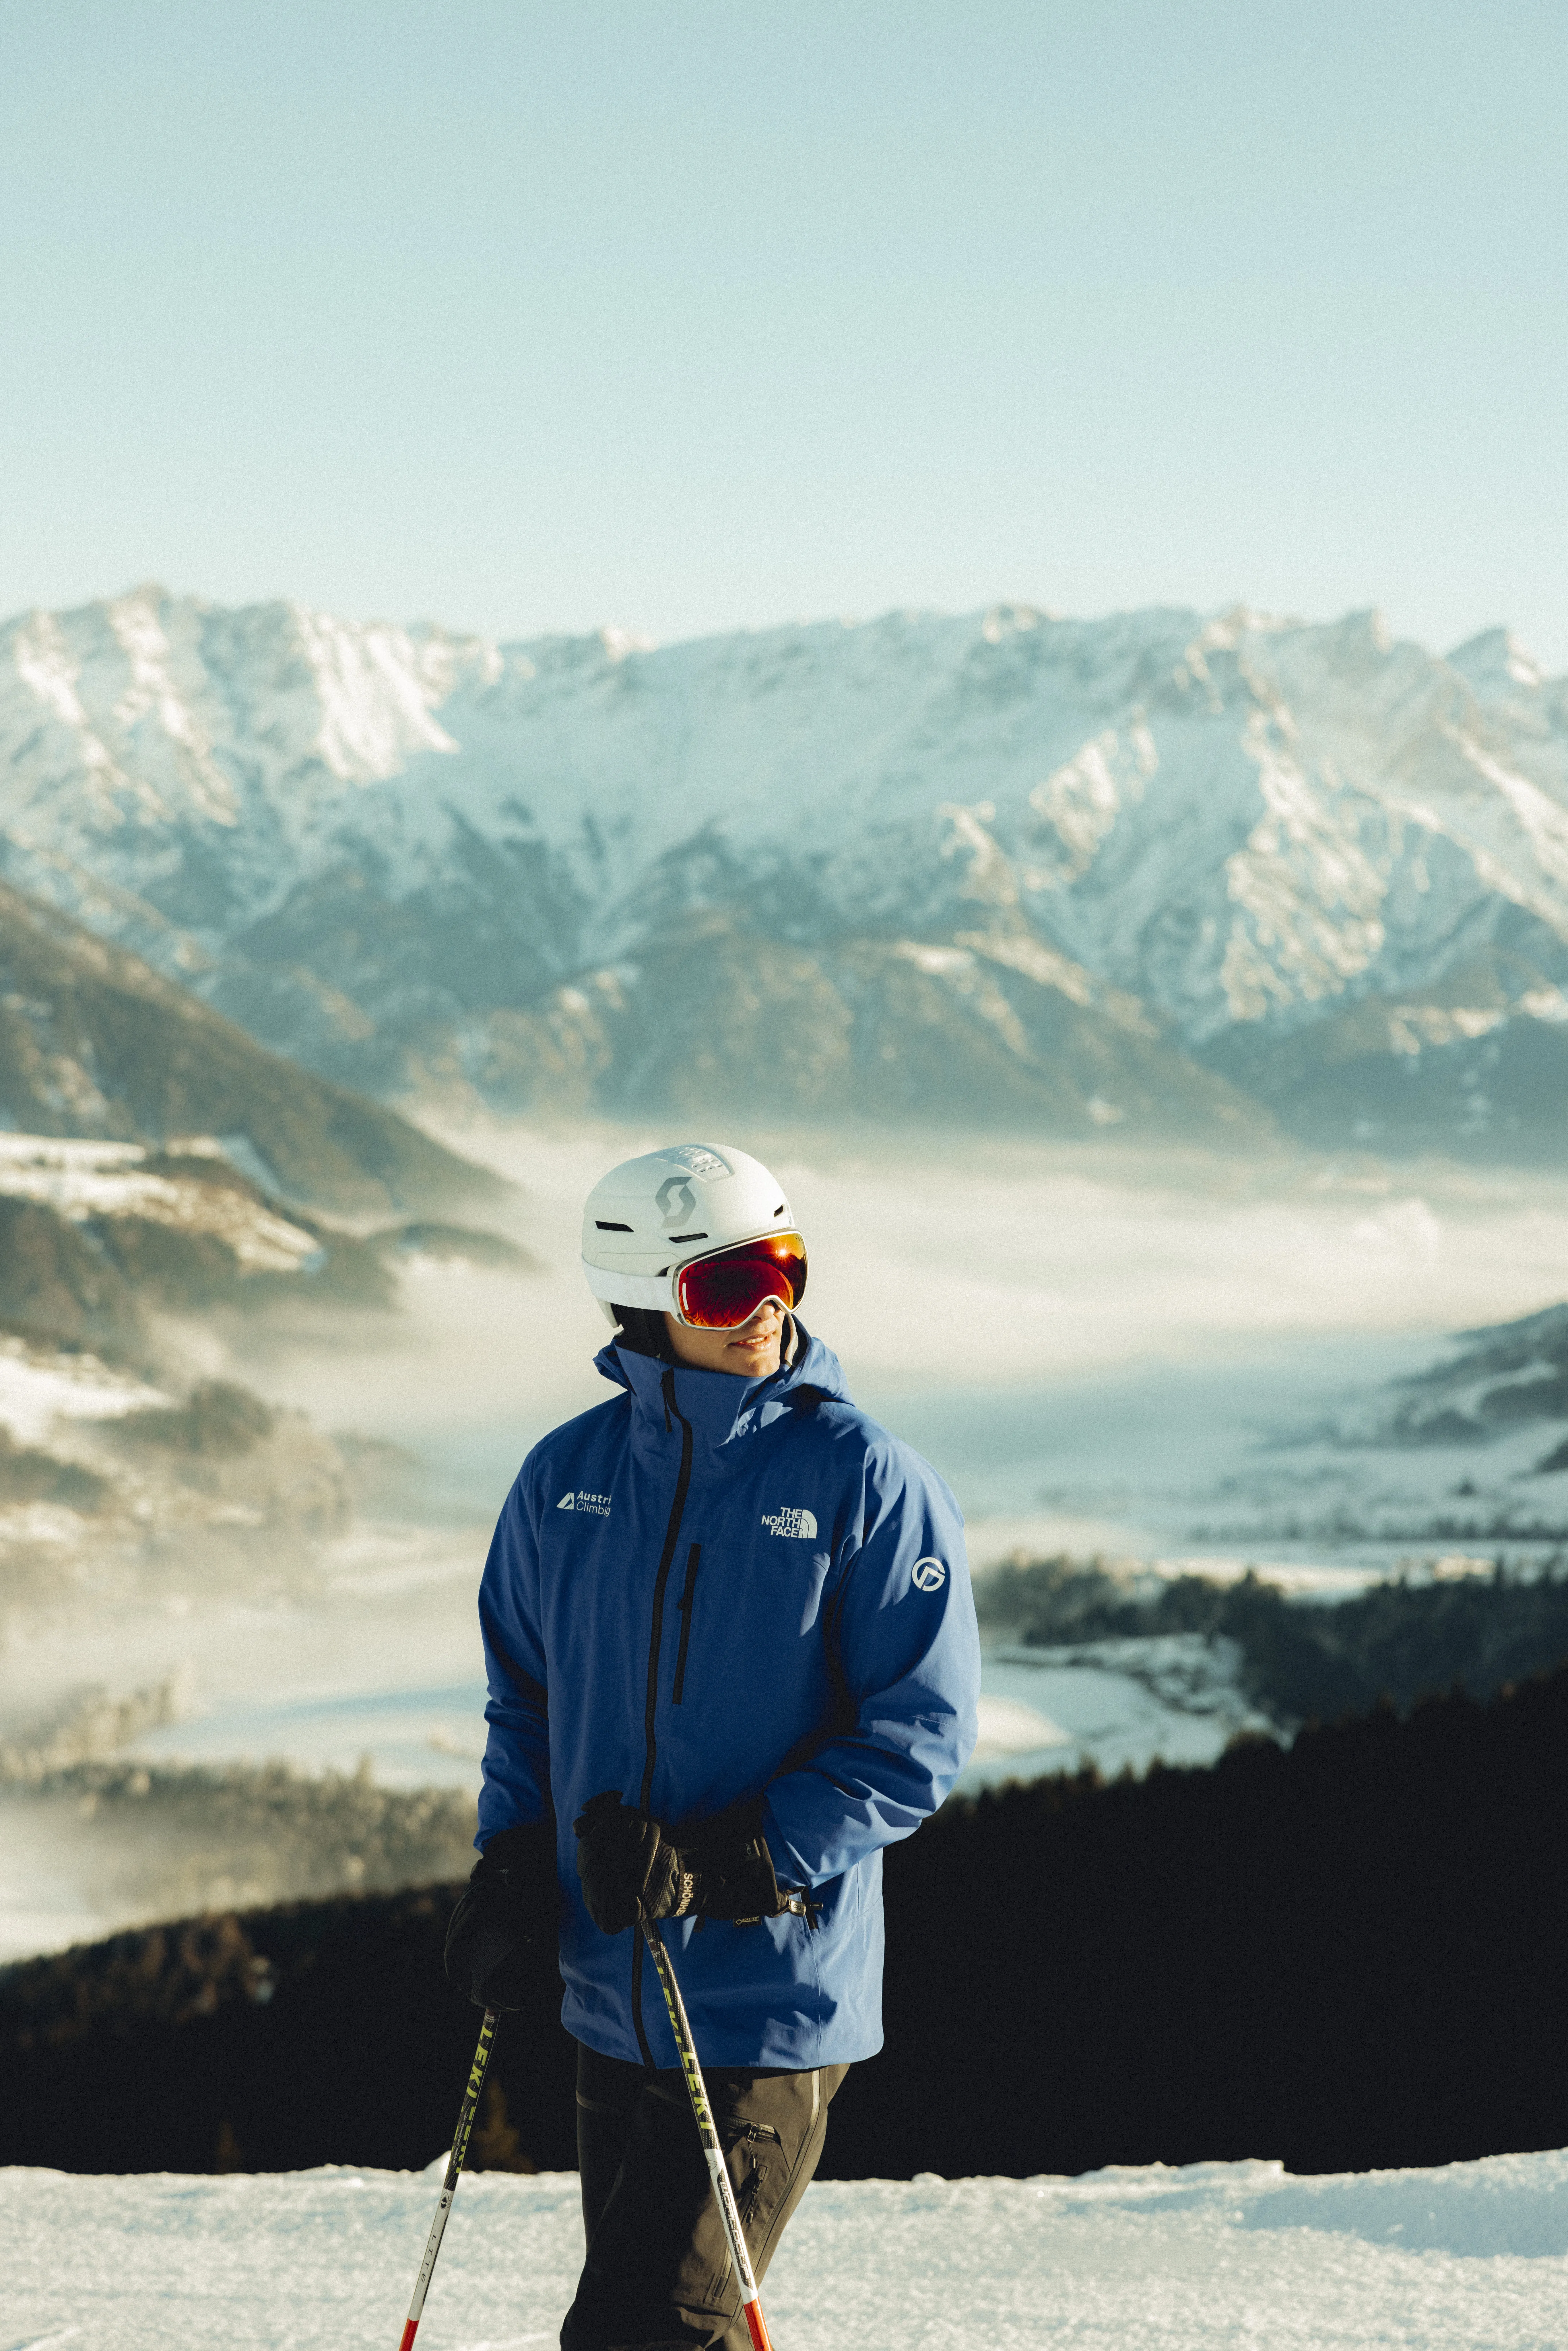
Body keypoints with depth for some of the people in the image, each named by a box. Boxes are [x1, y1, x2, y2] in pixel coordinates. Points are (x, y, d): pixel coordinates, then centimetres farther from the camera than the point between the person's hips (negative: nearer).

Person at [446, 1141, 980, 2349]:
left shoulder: (867, 1480, -9)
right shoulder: (569, 1477, 4)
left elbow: (919, 1736, -10)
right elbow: (524, 1691, 17)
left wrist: (729, 1864, -19)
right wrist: (513, 1867, 3)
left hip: (772, 2010, -5)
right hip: (612, 1997, 5)